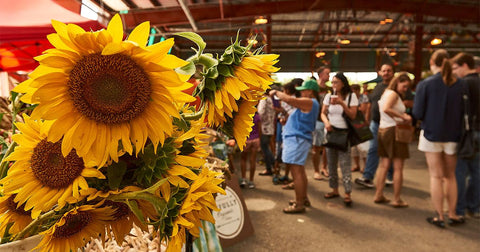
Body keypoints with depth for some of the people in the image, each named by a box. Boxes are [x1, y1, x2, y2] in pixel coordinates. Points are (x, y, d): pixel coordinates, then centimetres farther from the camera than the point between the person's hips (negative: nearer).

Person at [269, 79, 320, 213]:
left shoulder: (309, 102, -13)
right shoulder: (310, 103, 20)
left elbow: (289, 99, -24)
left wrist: (276, 92, -10)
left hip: (297, 139, -11)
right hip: (297, 138, 11)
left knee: (296, 172, -9)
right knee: (300, 171, 18)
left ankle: (299, 204, -4)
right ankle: (303, 198, 29)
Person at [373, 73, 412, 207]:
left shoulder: (387, 92, 18)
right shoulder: (393, 94, -10)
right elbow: (386, 109, -27)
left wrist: (402, 116, 1)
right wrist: (403, 117, -21)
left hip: (383, 129, 9)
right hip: (394, 130, -9)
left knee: (384, 164, 12)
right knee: (398, 167, -2)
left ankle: (378, 195, 15)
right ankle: (397, 199, 3)